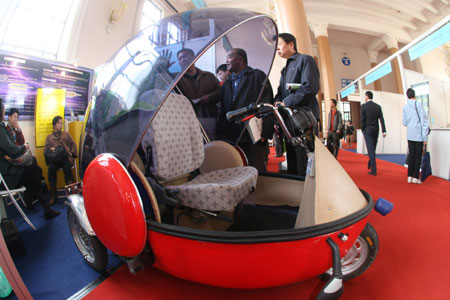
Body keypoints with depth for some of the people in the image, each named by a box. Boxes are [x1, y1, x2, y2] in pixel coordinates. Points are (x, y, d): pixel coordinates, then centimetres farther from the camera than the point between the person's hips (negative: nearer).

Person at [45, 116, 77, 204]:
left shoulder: (66, 134, 23)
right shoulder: (49, 137, 23)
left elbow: (73, 144, 16)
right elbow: (45, 149, 15)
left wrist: (71, 153, -2)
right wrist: (50, 150, -10)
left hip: (66, 157, -1)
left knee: (67, 167, -35)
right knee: (51, 168, -31)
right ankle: (53, 196, -23)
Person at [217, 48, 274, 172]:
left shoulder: (258, 76, 6)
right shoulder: (227, 83, 23)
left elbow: (267, 105, -4)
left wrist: (265, 132, -14)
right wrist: (221, 136, 11)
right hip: (232, 138, 5)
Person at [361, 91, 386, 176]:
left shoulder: (364, 106, -8)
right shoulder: (378, 106, 5)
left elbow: (362, 119, -10)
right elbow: (381, 119, -1)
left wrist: (362, 130, 3)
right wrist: (384, 131, -2)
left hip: (368, 130, -5)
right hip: (376, 130, 5)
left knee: (371, 150, -4)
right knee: (373, 149, 18)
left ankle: (373, 170, -6)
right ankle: (369, 165, 34)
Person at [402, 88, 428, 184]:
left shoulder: (405, 107, 4)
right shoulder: (419, 105, -9)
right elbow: (424, 121, -10)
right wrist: (425, 137, -7)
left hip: (410, 136, 4)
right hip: (419, 135, -3)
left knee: (411, 155, 10)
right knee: (418, 156, 4)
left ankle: (410, 176, 12)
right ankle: (416, 177, 7)